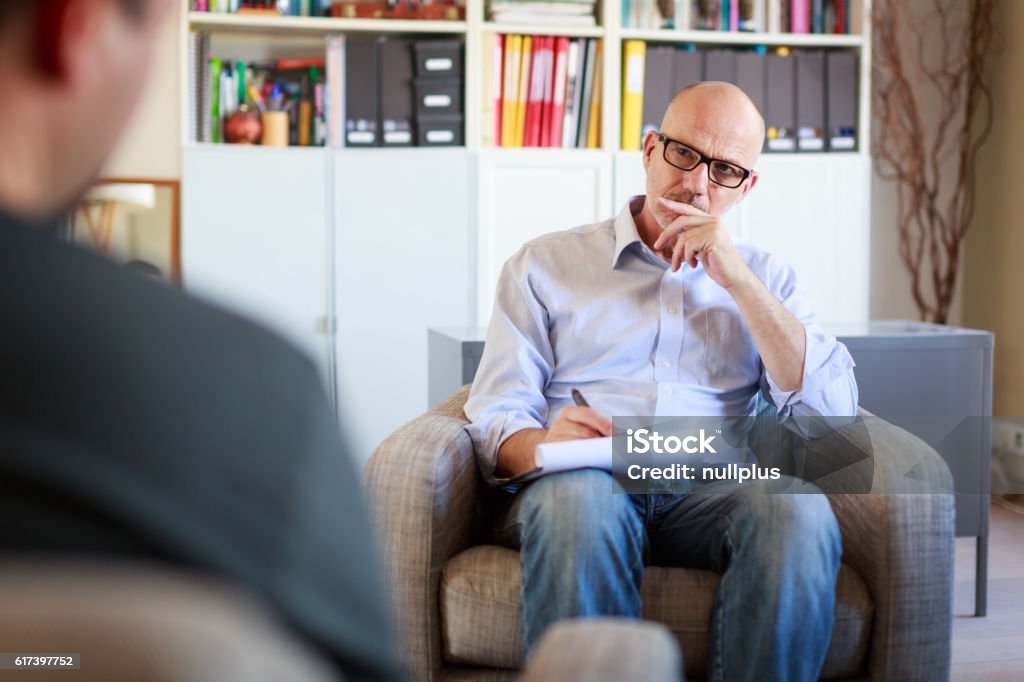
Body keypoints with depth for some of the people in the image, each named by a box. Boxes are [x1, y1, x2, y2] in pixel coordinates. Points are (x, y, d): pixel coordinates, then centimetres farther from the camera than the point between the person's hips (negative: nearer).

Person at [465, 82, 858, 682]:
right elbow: (494, 419, 8)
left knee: (799, 509, -33)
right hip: (583, 485, -1)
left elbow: (833, 411, 6)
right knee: (580, 498, -37)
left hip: (712, 493, 2)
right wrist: (541, 445, -17)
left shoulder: (765, 278, 23)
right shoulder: (545, 265, 18)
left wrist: (737, 280, 1)